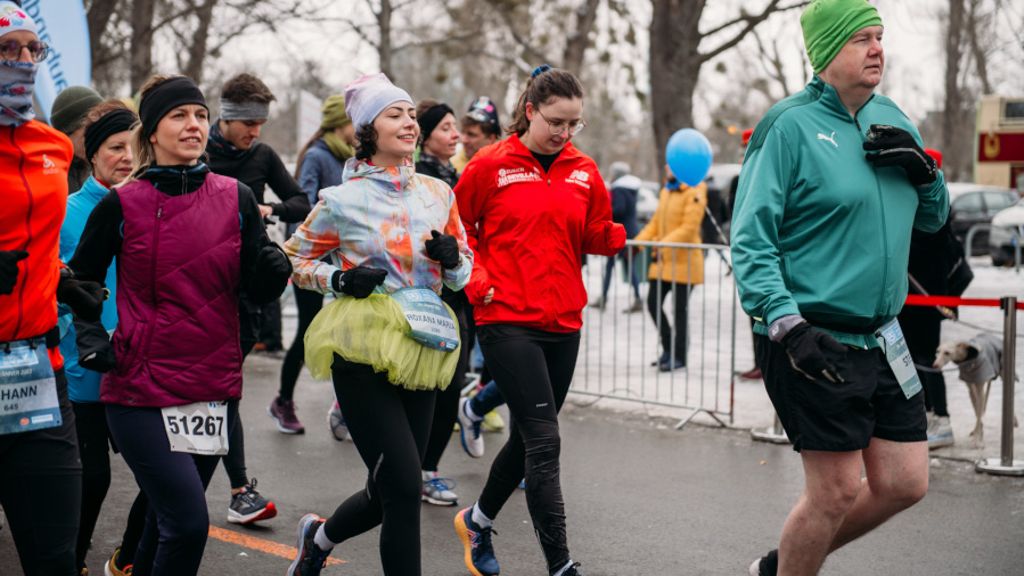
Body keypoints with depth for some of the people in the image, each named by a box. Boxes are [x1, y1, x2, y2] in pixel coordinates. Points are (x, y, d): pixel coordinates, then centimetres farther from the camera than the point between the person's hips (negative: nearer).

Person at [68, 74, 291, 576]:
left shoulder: (236, 199, 3)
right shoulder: (122, 205, -4)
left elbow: (257, 291, 1)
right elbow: (80, 280, 6)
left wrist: (274, 269, -17)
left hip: (214, 386, 4)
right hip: (142, 389, -4)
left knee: (169, 521, 16)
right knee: (188, 522, -14)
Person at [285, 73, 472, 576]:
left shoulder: (437, 192, 9)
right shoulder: (343, 200, -4)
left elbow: (462, 275, 16)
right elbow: (294, 259, 6)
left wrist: (451, 256, -6)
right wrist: (338, 279, -11)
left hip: (420, 349, 5)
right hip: (364, 350, -5)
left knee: (391, 494, 10)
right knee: (404, 488, -12)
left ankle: (320, 536, 39)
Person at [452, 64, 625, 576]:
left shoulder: (584, 171, 8)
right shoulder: (491, 166, -4)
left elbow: (595, 237, 14)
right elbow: (456, 230, 4)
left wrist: (629, 234, 0)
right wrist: (477, 282, -4)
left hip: (563, 323, 5)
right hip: (507, 322, -5)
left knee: (528, 437, 15)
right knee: (544, 441, -11)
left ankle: (477, 520, 39)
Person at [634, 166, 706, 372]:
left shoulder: (694, 193, -12)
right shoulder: (666, 191, 15)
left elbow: (689, 228, -19)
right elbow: (655, 222, 16)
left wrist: (664, 245, -26)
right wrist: (638, 242, 3)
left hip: (684, 261, -8)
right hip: (662, 259, 8)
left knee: (679, 309, -1)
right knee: (653, 303, 6)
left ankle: (679, 357, 10)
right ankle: (669, 347, 23)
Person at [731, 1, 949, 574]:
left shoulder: (891, 119, 10)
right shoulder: (790, 125, -11)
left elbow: (933, 219, 19)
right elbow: (750, 237, -15)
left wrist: (924, 170, -2)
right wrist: (784, 323, -26)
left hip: (883, 339, 8)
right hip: (814, 343, -7)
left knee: (905, 484, 10)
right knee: (838, 490, -3)